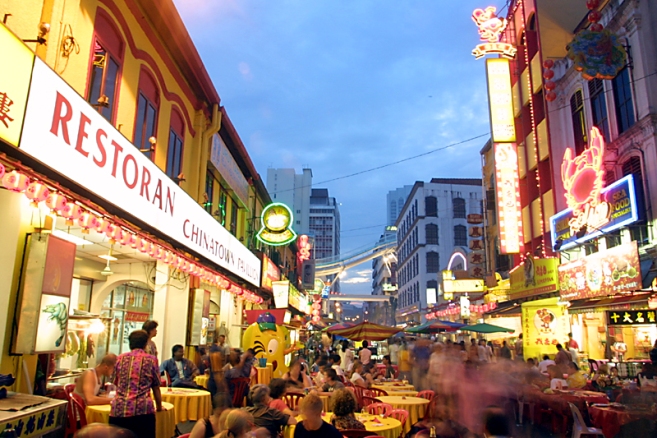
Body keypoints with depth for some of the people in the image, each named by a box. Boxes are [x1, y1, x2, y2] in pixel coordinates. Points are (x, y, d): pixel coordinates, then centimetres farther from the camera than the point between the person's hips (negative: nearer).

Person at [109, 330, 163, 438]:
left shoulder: (120, 358, 15)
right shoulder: (151, 359, 7)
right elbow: (156, 388, 12)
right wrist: (159, 407, 27)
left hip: (118, 410, 3)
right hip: (142, 410, -3)